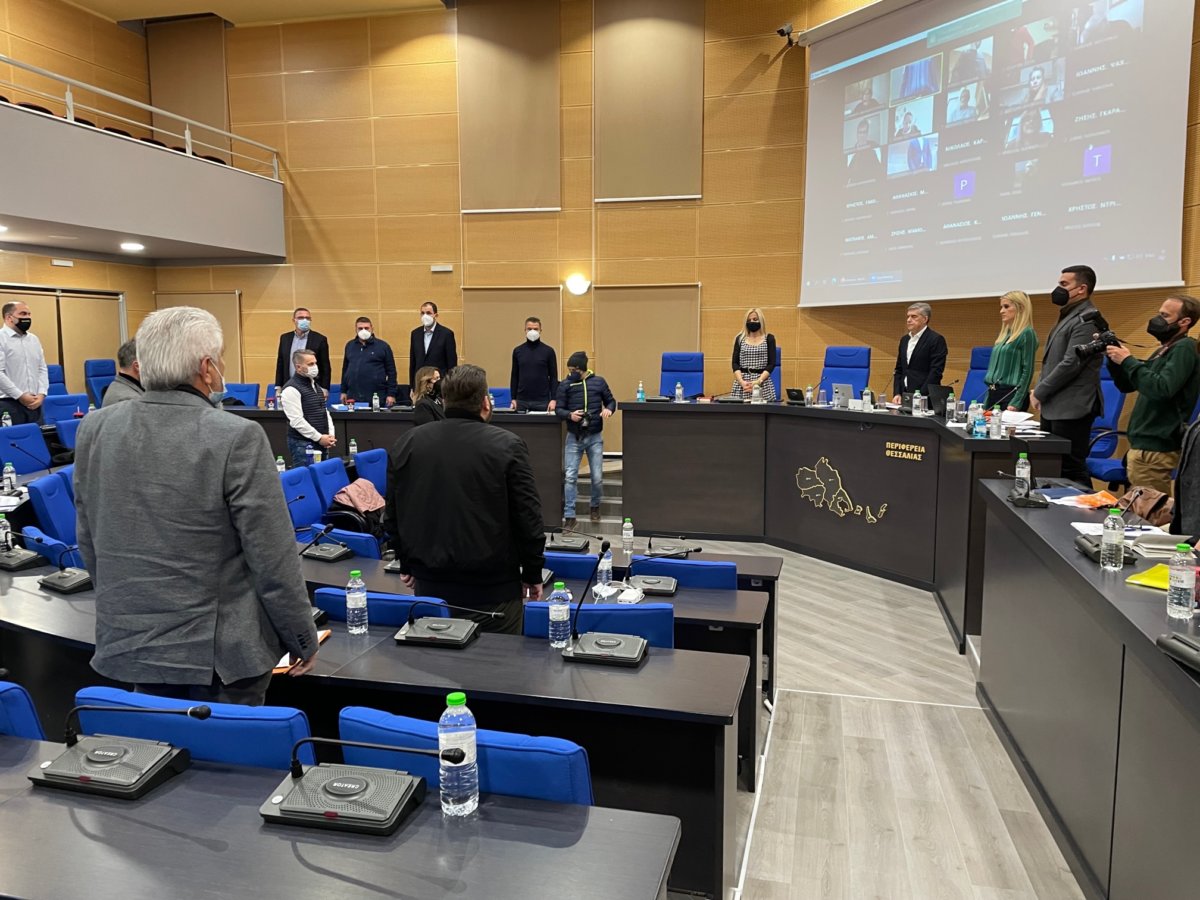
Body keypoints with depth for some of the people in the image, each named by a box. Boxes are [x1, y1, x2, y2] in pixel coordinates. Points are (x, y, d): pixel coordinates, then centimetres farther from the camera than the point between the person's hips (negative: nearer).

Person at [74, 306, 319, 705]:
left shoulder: (94, 429, -3)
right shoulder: (237, 438, -20)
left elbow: (89, 543, 8)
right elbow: (274, 559, -17)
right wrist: (303, 641, -4)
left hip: (127, 644, 5)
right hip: (220, 651, -5)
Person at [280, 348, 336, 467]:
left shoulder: (315, 385, 16)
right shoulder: (291, 389, -12)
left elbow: (325, 412, 19)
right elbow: (297, 421, -19)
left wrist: (331, 435, 4)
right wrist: (319, 437, -15)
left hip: (322, 442, 8)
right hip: (303, 444, -8)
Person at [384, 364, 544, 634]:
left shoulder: (407, 443, 3)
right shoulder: (506, 445, -11)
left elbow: (393, 515, 10)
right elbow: (528, 518, -9)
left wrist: (406, 564, 21)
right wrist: (533, 575, 3)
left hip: (429, 584, 4)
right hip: (492, 588, -4)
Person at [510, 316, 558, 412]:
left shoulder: (548, 351, 0)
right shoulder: (518, 351, 7)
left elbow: (553, 377, -1)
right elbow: (514, 376, 10)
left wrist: (553, 399, -9)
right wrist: (513, 399, 3)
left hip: (542, 401, -2)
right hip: (522, 401, 2)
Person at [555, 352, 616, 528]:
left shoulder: (598, 382, 0)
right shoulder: (565, 385, -2)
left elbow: (611, 400, 10)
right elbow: (558, 409, -2)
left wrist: (609, 409, -13)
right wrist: (570, 415, -22)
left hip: (595, 437, 0)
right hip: (573, 437, 0)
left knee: (597, 478, 5)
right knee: (570, 477, -4)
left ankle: (595, 507, 31)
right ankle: (569, 515, 4)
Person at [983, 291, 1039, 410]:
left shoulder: (1027, 334, -8)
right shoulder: (1005, 334, 15)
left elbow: (1028, 371, -13)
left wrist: (1016, 403, -18)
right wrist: (987, 400, 15)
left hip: (1011, 394, -8)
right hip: (994, 394, 8)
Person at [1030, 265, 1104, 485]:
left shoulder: (1087, 319, -13)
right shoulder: (1068, 316, 18)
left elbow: (1071, 364, -19)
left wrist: (1039, 393, -11)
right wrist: (1040, 392, 10)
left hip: (1071, 408, -10)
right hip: (1054, 406, 10)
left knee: (1071, 470, -6)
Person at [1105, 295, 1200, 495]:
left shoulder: (1184, 349, -10)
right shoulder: (1164, 350, 17)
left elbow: (1161, 389, -25)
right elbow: (1127, 386, 20)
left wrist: (1128, 361, -19)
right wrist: (1114, 359, 4)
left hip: (1156, 447, -9)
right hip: (1144, 442, 9)